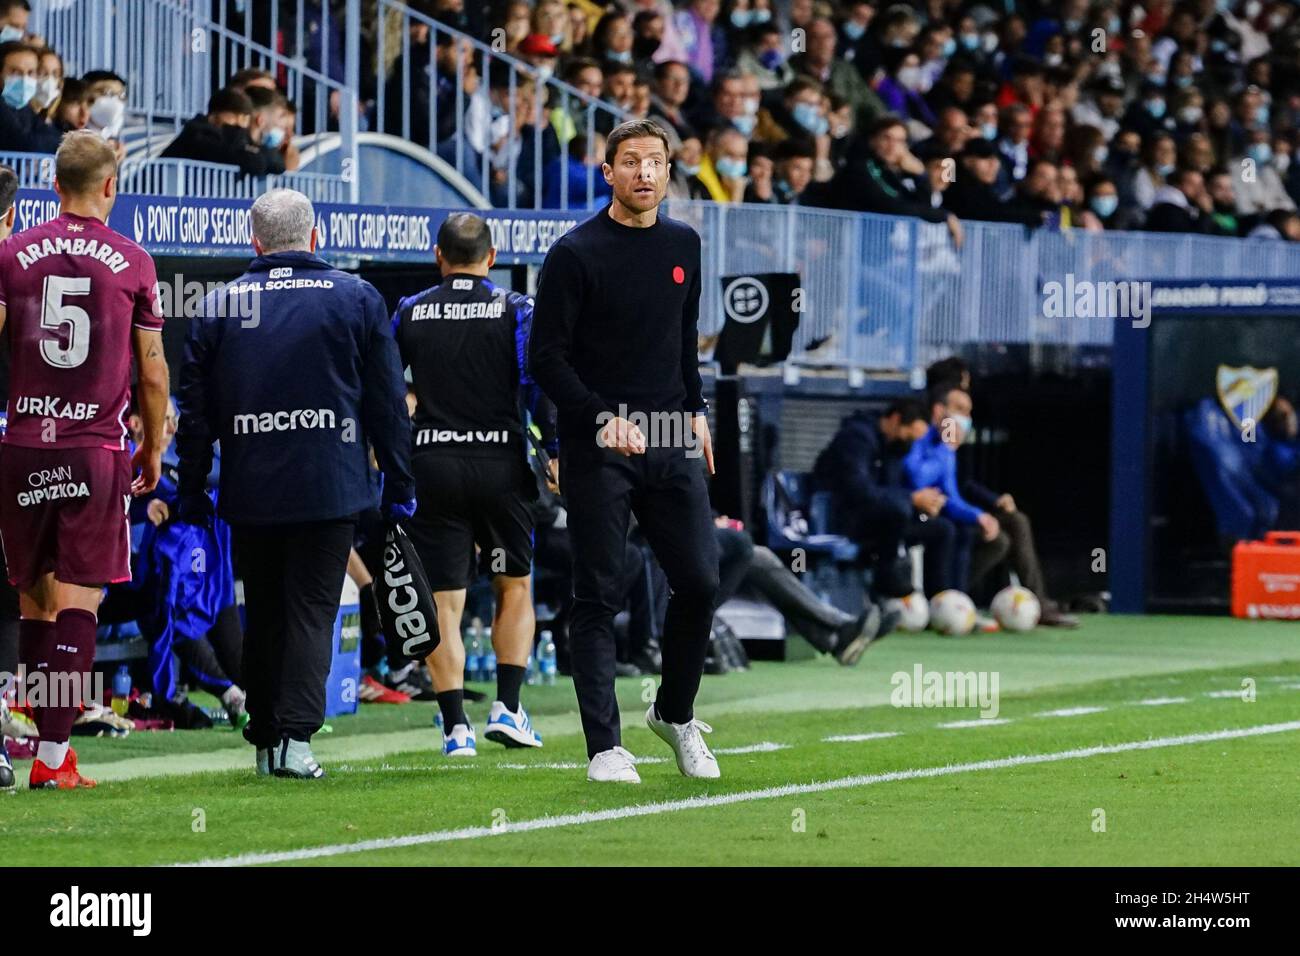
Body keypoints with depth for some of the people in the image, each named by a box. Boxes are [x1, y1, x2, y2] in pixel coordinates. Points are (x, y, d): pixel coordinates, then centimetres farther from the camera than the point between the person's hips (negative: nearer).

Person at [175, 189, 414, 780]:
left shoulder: (220, 305, 5)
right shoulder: (356, 299, 3)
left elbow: (195, 409, 7)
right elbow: (388, 400, 3)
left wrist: (191, 492, 13)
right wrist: (399, 486, 8)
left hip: (249, 492, 2)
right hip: (330, 487, -2)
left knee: (262, 615, 13)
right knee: (311, 612, -2)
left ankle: (265, 739, 18)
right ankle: (296, 737, -15)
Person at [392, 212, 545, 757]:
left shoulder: (409, 314, 4)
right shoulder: (515, 312, -2)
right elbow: (538, 386, -10)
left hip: (432, 467, 1)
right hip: (501, 466, -1)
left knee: (443, 601, 3)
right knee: (515, 586, 16)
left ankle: (455, 726, -3)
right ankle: (507, 707, 6)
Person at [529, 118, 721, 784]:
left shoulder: (682, 246, 11)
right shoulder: (575, 254, -7)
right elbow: (546, 359, -8)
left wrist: (696, 411, 15)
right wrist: (603, 419, -17)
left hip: (671, 443, 5)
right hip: (597, 448, -5)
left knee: (699, 581, 0)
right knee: (598, 597, -3)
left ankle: (676, 714, 22)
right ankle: (605, 747, 0)